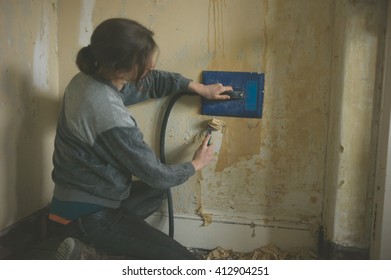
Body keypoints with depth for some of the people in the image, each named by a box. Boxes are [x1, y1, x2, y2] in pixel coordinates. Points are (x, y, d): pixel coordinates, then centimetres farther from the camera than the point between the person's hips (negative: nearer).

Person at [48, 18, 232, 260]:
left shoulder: (87, 79, -3)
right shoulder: (111, 119, -30)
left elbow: (151, 81, 14)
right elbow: (156, 175, -16)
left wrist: (199, 88, 12)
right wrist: (196, 164, 3)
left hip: (78, 197, 9)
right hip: (89, 215, -9)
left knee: (156, 193, 31)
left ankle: (87, 244, 15)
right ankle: (87, 252, -2)